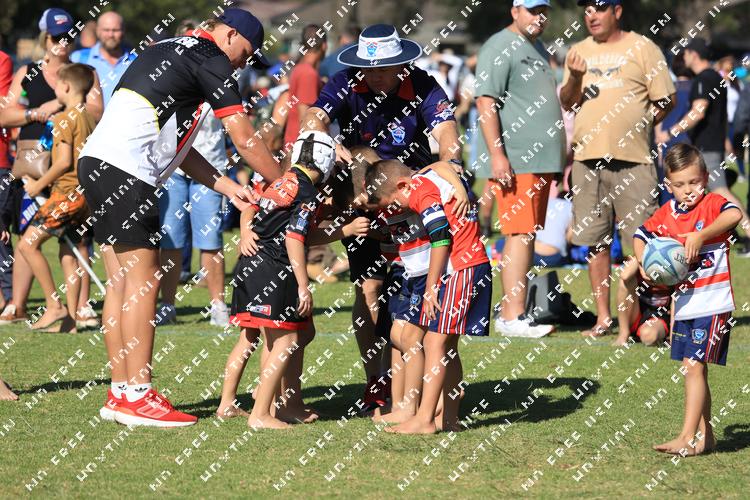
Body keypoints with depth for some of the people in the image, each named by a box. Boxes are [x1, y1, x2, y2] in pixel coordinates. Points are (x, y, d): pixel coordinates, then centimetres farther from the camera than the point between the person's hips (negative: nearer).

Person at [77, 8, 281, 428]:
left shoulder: (168, 51, 26)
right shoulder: (211, 61, -2)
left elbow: (174, 143, 24)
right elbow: (244, 139, -2)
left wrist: (226, 186, 20)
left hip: (96, 163, 10)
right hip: (126, 171, -10)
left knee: (122, 282, 10)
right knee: (143, 281, -8)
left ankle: (121, 394, 11)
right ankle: (138, 397, -9)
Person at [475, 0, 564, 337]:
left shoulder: (537, 48, 21)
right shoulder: (500, 48, -8)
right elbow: (486, 103, -15)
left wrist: (560, 156, 25)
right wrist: (497, 154, -23)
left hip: (541, 159, 9)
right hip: (515, 160, -9)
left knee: (527, 236, 10)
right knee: (520, 236, -13)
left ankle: (510, 310, 15)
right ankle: (513, 317, -16)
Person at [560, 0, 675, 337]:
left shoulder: (642, 48, 2)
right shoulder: (578, 52, 15)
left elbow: (666, 100, 3)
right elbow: (567, 104, 10)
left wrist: (638, 126, -5)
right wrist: (575, 77, -8)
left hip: (631, 160, -4)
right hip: (587, 159, 4)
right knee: (594, 241, 6)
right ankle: (603, 317, 13)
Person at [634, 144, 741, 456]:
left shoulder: (712, 204, -9)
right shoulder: (666, 214, 8)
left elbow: (734, 214, -30)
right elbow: (641, 235, 20)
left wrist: (700, 235, -34)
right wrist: (643, 261, 1)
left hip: (713, 304, -7)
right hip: (683, 305, 7)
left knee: (694, 367, -13)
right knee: (691, 369, 13)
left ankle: (688, 437, -13)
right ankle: (704, 435, 23)